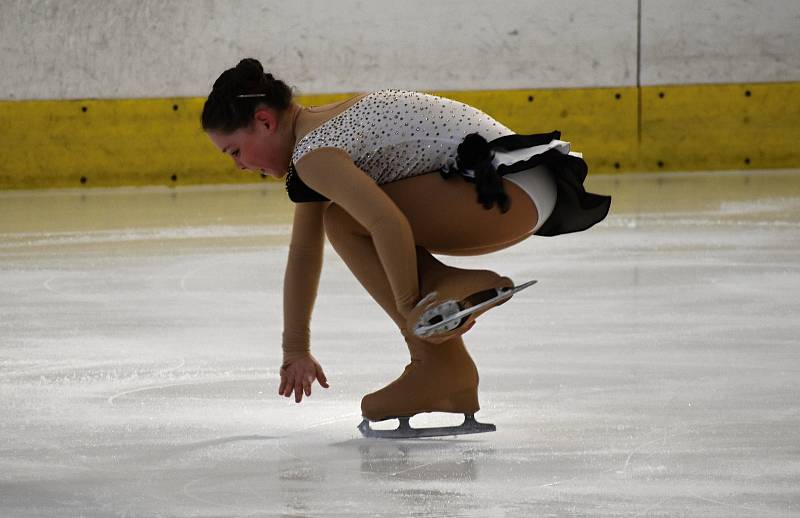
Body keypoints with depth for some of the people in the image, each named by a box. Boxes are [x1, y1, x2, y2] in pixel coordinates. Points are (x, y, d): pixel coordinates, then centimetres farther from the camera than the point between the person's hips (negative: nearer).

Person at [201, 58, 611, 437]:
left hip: (510, 187, -10)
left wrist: (409, 307, -13)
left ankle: (439, 367, -13)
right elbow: (304, 252, 26)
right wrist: (295, 350, 30)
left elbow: (389, 223, -25)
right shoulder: (323, 128, 20)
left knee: (344, 222, -10)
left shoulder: (313, 151, -12)